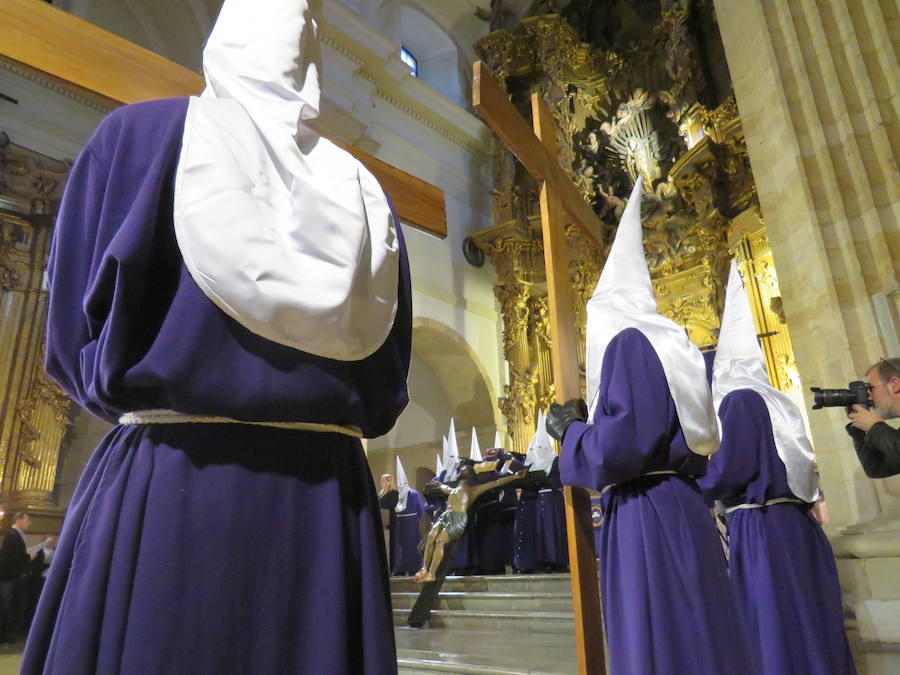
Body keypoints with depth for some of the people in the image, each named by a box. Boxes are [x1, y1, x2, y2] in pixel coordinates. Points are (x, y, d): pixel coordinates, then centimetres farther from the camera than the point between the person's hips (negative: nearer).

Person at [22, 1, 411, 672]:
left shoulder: (137, 133, 3)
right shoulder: (360, 189, 11)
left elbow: (79, 331, -2)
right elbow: (386, 371, 7)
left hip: (161, 486, -2)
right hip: (326, 498, 3)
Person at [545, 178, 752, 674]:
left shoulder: (629, 341, -11)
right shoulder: (667, 344, 17)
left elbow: (621, 447, -21)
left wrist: (569, 428, -3)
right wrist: (586, 424, 24)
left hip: (646, 520, -10)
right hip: (678, 511, 10)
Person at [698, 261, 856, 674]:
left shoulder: (738, 401, -13)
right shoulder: (778, 401, 13)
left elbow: (728, 473, -17)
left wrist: (690, 487, 1)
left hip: (760, 531, -9)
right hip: (795, 524, 9)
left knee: (775, 634, -1)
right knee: (809, 628, 14)